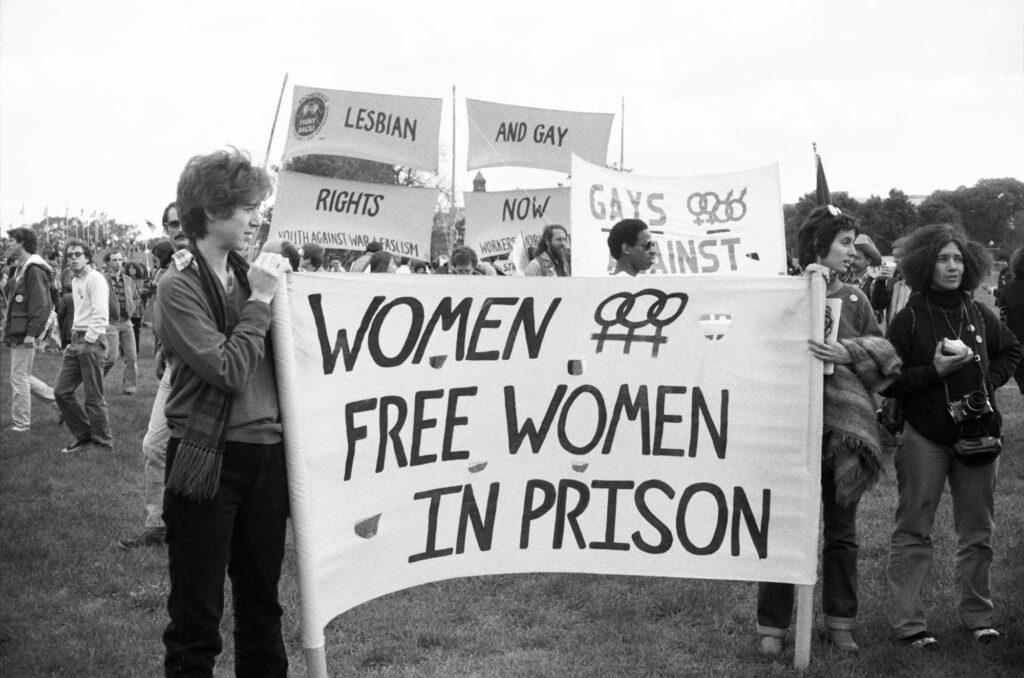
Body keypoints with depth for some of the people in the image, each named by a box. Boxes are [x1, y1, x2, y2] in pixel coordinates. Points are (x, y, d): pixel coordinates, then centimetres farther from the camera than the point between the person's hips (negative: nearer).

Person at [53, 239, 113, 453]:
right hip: (76, 340, 9)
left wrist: (89, 340, -17)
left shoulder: (95, 279, -10)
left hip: (92, 342, -9)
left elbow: (100, 315, -18)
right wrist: (76, 336, 12)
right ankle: (83, 437, 18)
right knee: (61, 391, 7)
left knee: (94, 397, -4)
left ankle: (103, 444, 7)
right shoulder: (75, 281, 18)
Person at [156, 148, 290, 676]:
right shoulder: (179, 286, -10)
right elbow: (229, 370, -19)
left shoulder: (247, 273, 8)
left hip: (266, 454, 6)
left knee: (261, 600, 16)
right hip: (211, 461, -6)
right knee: (197, 613, 2)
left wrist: (276, 289, 2)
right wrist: (259, 299, -12)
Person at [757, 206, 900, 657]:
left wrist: (846, 352, -16)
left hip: (844, 426, 3)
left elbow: (882, 353, 3)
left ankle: (840, 622, 22)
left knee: (842, 530, 10)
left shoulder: (855, 299, 10)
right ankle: (772, 626, 8)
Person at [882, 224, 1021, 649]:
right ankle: (908, 623, 3)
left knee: (978, 530, 10)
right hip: (925, 437, -4)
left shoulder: (978, 315, 7)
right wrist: (934, 371, -18)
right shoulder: (909, 320, -4)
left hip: (976, 433, 4)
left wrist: (989, 380, 7)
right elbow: (889, 382, -7)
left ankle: (977, 616, 22)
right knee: (913, 531, -2)